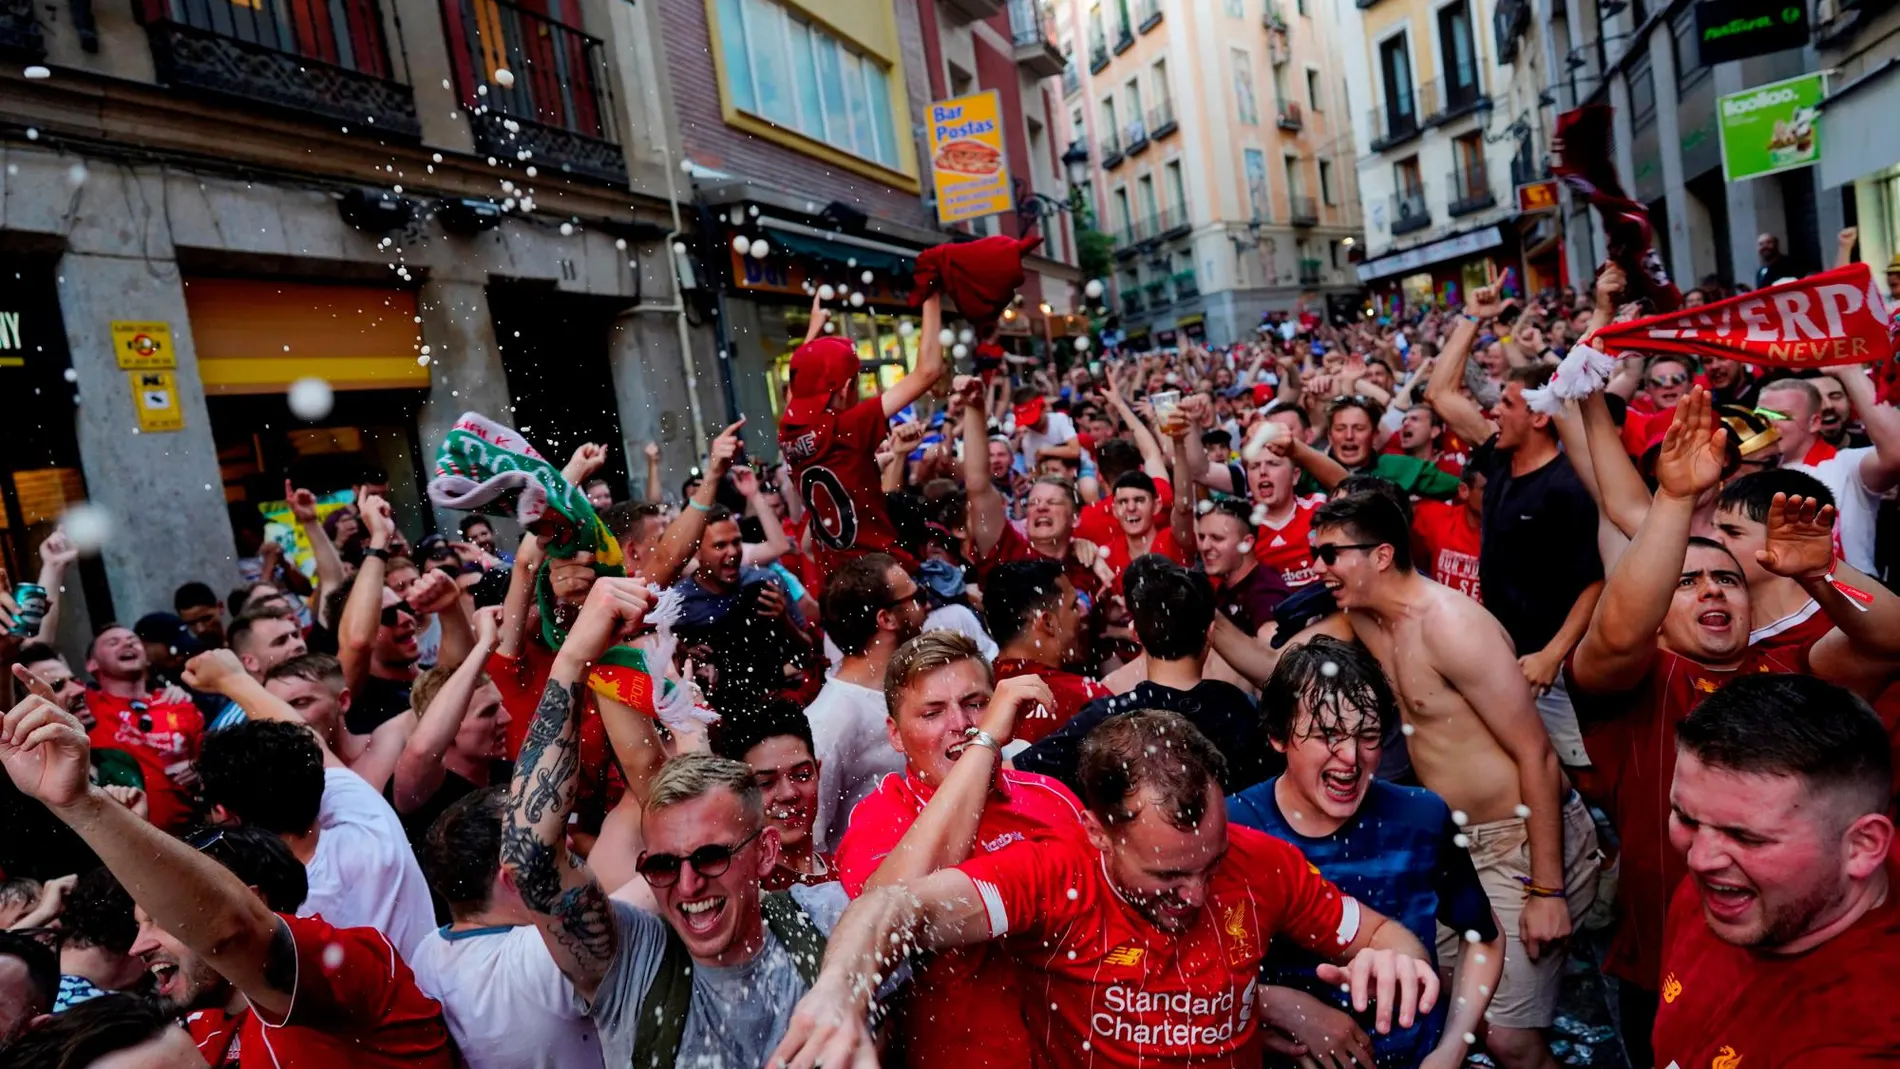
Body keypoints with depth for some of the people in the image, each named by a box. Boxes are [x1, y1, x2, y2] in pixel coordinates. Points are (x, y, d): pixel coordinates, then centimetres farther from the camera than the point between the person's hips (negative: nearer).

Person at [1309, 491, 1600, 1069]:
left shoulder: (1450, 625, -23)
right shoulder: (1366, 618, 4)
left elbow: (1535, 754, -22)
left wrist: (1546, 890, -21)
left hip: (1522, 841, -9)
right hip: (1458, 840, 9)